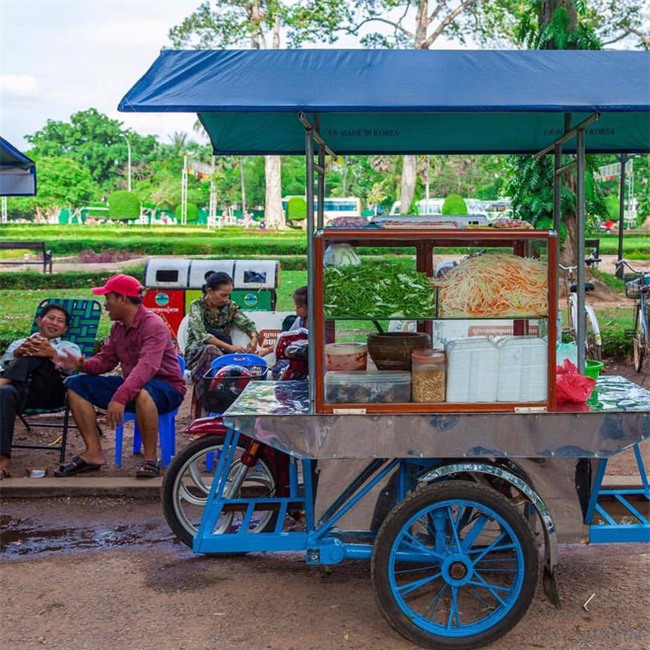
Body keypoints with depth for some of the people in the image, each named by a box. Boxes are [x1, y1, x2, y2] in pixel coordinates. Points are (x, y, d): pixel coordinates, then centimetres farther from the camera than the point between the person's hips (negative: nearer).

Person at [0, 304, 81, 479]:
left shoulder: (69, 347, 32)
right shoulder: (19, 343, 38)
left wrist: (52, 354, -15)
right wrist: (18, 353, -7)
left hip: (50, 392, -1)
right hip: (21, 388, 1)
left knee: (36, 353, -25)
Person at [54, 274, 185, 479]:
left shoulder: (153, 325, -20)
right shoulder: (118, 326, 9)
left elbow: (147, 366, -34)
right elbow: (106, 359, 11)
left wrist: (120, 397, -46)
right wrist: (82, 365, -12)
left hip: (166, 388, -9)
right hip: (131, 385, 9)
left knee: (141, 392, -44)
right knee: (76, 385, 0)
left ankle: (150, 458, -27)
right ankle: (93, 453, -6)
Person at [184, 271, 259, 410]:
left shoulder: (230, 307, 7)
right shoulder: (197, 306, -6)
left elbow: (248, 324, 3)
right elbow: (201, 335, -20)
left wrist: (254, 338, -22)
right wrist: (230, 347, -30)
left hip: (222, 352, 3)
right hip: (197, 353, -3)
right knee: (211, 350, -38)